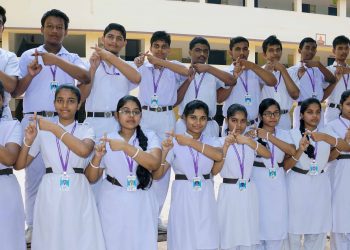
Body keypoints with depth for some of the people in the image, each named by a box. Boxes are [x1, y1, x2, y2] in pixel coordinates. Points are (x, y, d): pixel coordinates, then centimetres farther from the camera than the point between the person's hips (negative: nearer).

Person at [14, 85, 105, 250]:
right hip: (50, 195, 1)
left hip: (78, 195, -1)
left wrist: (54, 128, -18)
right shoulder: (42, 130, 5)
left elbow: (84, 150, -21)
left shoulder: (86, 130, 4)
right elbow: (19, 165, 6)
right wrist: (28, 141, -10)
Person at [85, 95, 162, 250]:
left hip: (141, 204, 0)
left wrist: (125, 146, -26)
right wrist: (97, 157, -14)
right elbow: (91, 178, 5)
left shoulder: (150, 137, 0)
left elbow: (154, 164, -19)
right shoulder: (107, 140, 2)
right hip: (113, 203, 0)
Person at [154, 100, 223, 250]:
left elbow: (219, 156, -19)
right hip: (183, 198, -2)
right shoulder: (174, 142, -3)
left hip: (205, 199, 2)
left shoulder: (211, 141, 6)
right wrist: (164, 151, -20)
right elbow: (157, 175, -5)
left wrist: (190, 142, -20)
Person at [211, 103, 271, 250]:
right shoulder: (220, 142, -4)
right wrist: (226, 146, -23)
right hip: (229, 192, -4)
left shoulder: (250, 141, 9)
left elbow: (268, 155, -9)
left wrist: (248, 141, -22)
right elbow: (214, 171, -15)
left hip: (248, 193, 4)